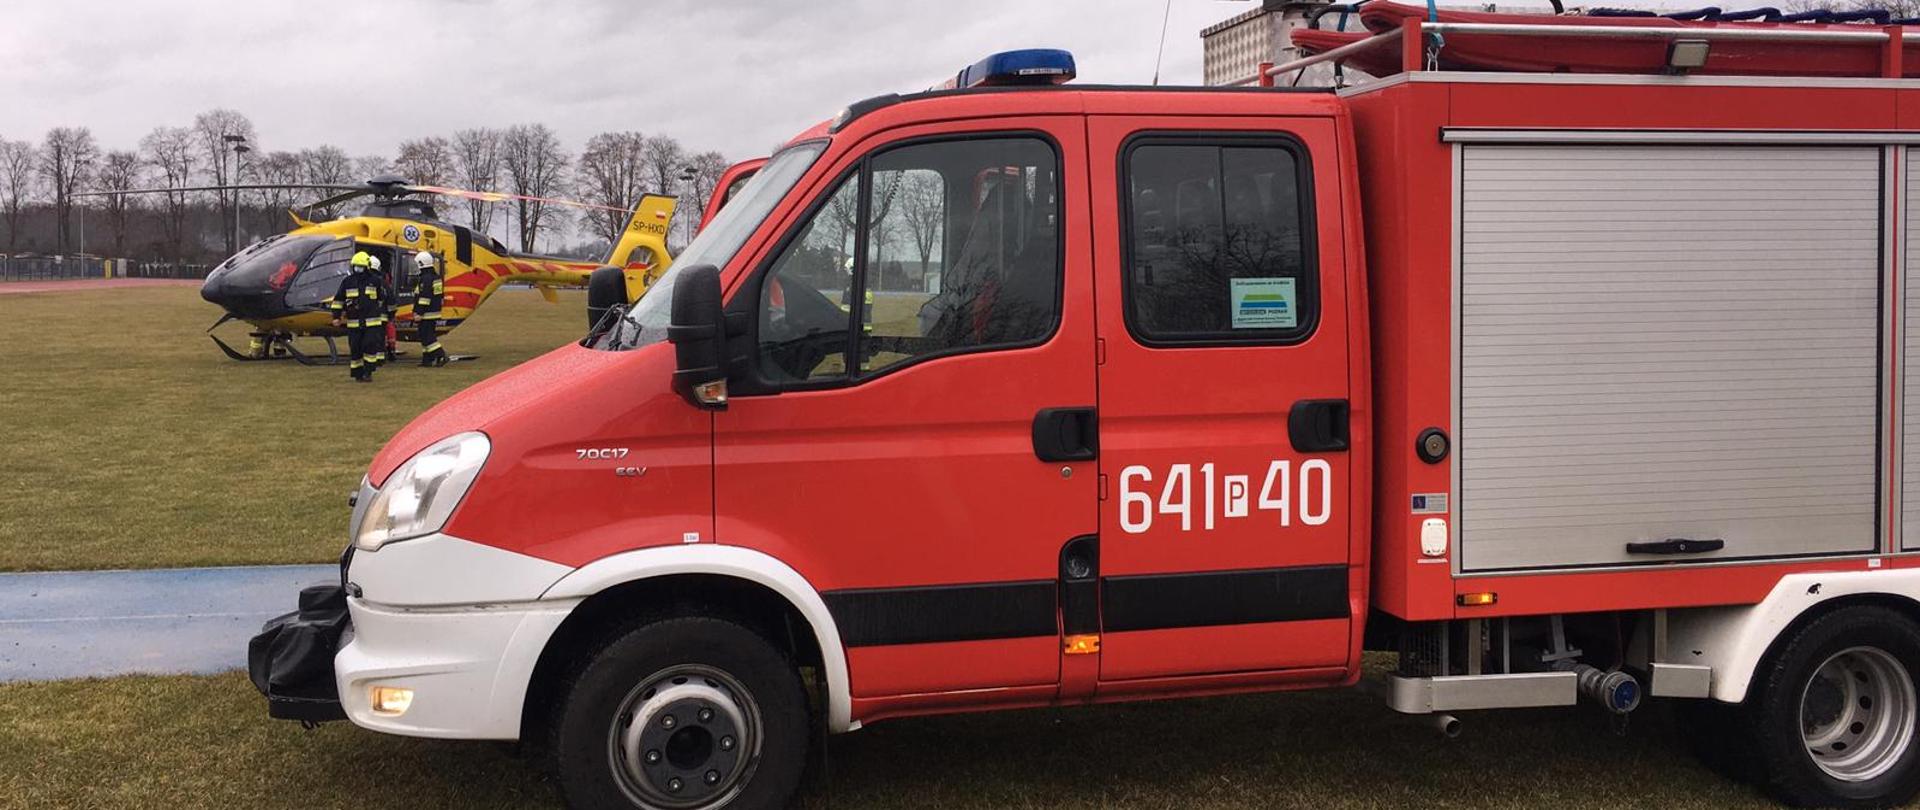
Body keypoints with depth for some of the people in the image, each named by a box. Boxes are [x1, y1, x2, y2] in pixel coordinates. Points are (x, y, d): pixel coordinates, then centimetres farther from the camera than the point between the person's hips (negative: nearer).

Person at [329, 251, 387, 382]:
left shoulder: (375, 281, 2)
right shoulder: (347, 282, 5)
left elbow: (382, 301, 11)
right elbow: (338, 300, 11)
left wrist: (383, 319, 13)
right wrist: (336, 317, 5)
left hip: (372, 322, -2)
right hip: (353, 323, 2)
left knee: (371, 346, -11)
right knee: (355, 349, 4)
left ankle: (368, 372, -1)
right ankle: (357, 374, 14)